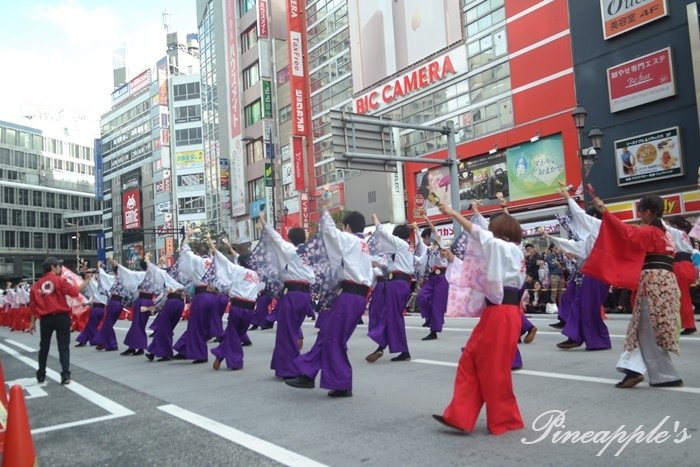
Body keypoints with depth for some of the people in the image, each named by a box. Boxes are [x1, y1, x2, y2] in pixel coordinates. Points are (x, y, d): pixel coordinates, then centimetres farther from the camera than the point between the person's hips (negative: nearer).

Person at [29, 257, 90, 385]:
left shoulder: (37, 285, 9)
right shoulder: (60, 280, -5)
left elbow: (33, 305, 9)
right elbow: (74, 292, -14)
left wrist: (33, 322, 14)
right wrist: (86, 282, -4)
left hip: (46, 319, 4)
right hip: (61, 317, -4)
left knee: (44, 347, 18)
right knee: (64, 347, -1)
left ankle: (41, 375, 28)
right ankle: (65, 375, -7)